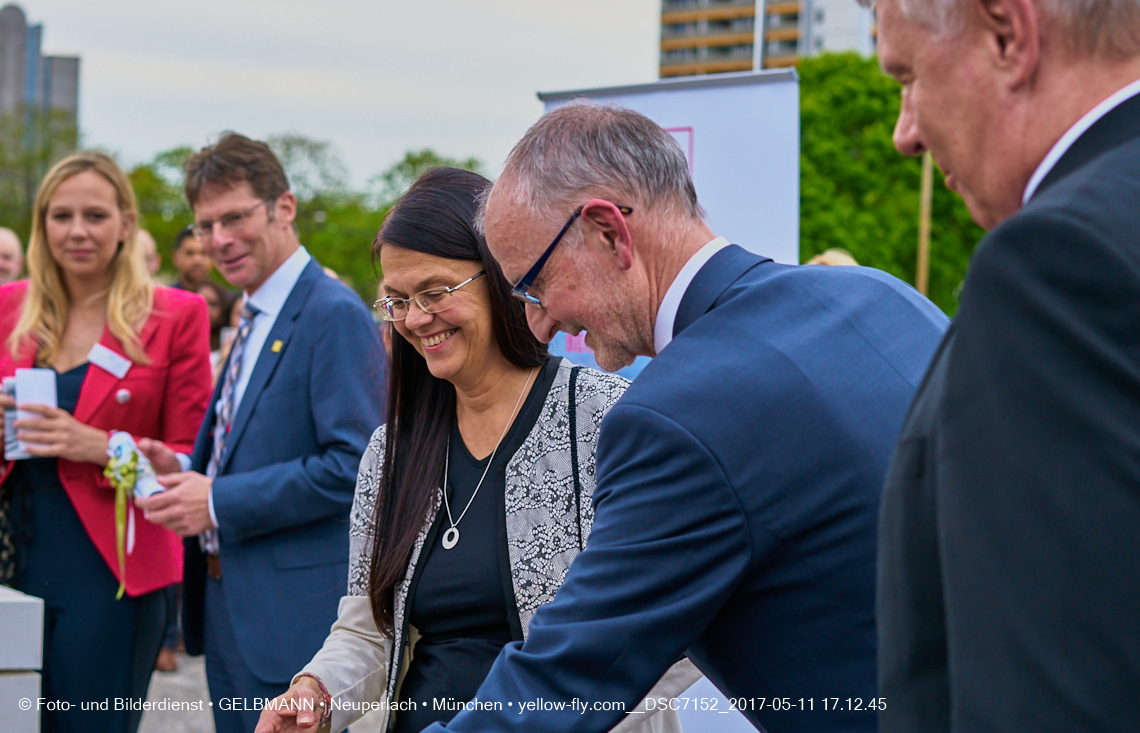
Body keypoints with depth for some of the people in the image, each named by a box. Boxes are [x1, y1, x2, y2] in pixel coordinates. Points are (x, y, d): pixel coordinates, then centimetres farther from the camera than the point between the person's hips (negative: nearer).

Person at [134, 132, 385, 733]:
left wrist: (220, 500, -20)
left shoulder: (335, 315, -14)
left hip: (294, 616, -9)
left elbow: (356, 465, -22)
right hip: (229, 612, 9)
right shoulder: (256, 322, 17)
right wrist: (185, 472, 4)